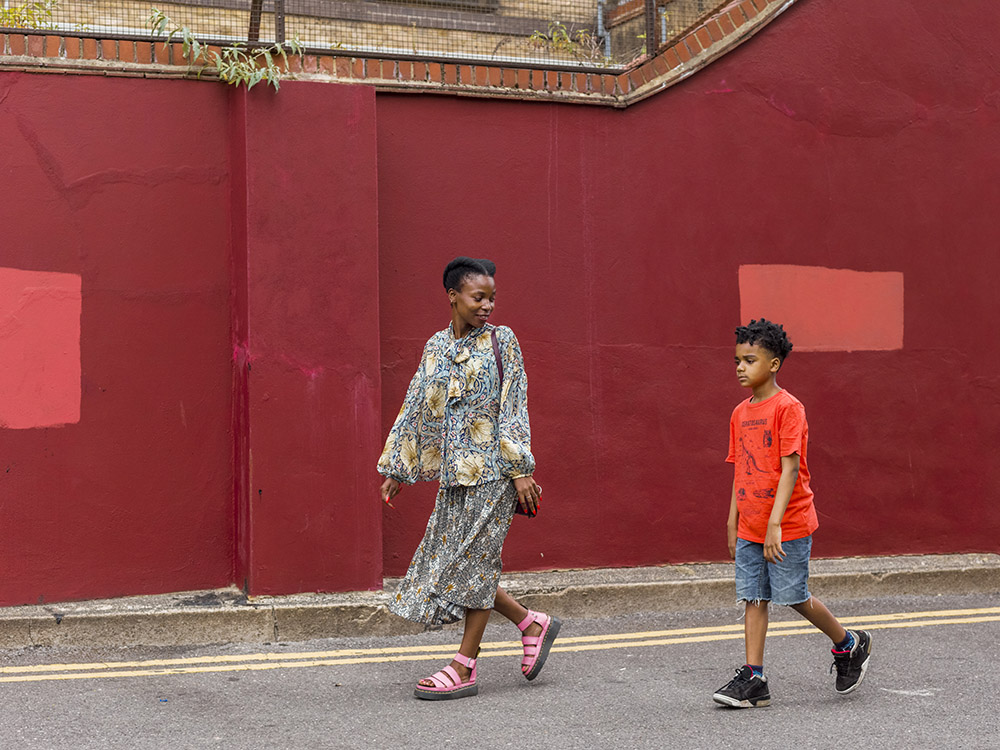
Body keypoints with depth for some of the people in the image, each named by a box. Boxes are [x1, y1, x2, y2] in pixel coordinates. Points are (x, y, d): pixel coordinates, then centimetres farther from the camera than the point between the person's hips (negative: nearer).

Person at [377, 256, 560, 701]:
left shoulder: (501, 341, -2)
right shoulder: (436, 347, 12)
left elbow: (514, 409, -7)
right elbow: (415, 409, 14)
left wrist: (521, 469, -13)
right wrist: (396, 469, 13)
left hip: (492, 468, -6)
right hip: (453, 471, 6)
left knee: (473, 560, -4)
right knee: (450, 561, 6)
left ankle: (464, 668, 3)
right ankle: (531, 623, 21)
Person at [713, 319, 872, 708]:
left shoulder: (788, 407, -12)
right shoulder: (740, 413, 10)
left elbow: (790, 469, -18)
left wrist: (775, 523, -23)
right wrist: (733, 523, 14)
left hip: (788, 526, -7)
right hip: (750, 528, 7)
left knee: (794, 597, 2)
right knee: (754, 599, 4)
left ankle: (850, 645, 24)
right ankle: (753, 679, 6)